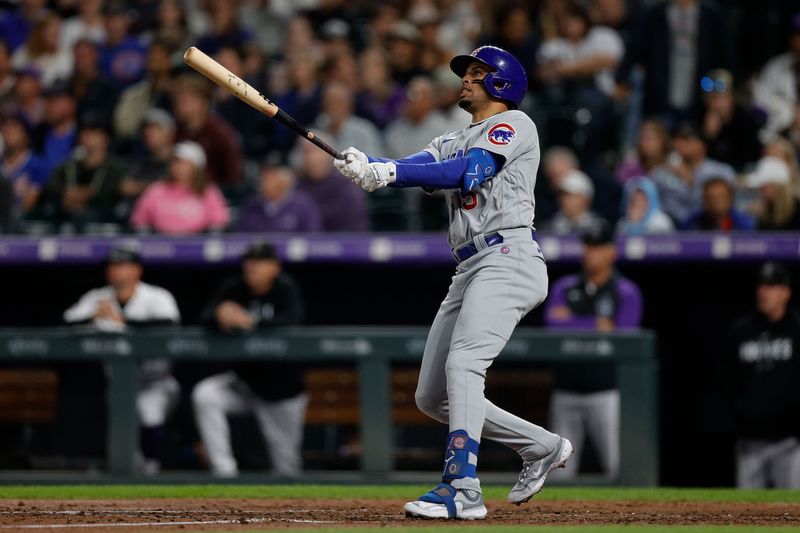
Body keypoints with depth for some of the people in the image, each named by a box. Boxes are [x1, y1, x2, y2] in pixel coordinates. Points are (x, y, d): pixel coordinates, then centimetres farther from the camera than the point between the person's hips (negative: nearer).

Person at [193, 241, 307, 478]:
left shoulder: (285, 288, -11)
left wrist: (250, 322, -40)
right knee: (205, 396, -25)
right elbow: (206, 317, -11)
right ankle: (224, 471, -23)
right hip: (245, 380, 3)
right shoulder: (235, 289, -2)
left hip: (281, 386, -3)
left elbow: (292, 319, -29)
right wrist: (221, 315, -36)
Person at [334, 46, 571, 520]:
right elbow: (414, 169, 5)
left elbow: (469, 172, -15)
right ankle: (542, 448, 20)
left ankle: (463, 489, -35)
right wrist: (366, 167, -17)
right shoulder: (452, 143, 26)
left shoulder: (515, 124, 2)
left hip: (508, 258, -9)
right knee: (433, 398, 8)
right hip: (469, 271, 9)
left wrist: (389, 172, -22)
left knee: (463, 364, -27)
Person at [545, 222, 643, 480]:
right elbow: (553, 325, -4)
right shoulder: (564, 287, 12)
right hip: (566, 392, 4)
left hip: (606, 393, -4)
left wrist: (571, 321, -6)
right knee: (559, 470, 4)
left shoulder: (626, 292, 2)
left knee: (619, 467, -10)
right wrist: (596, 326, -11)